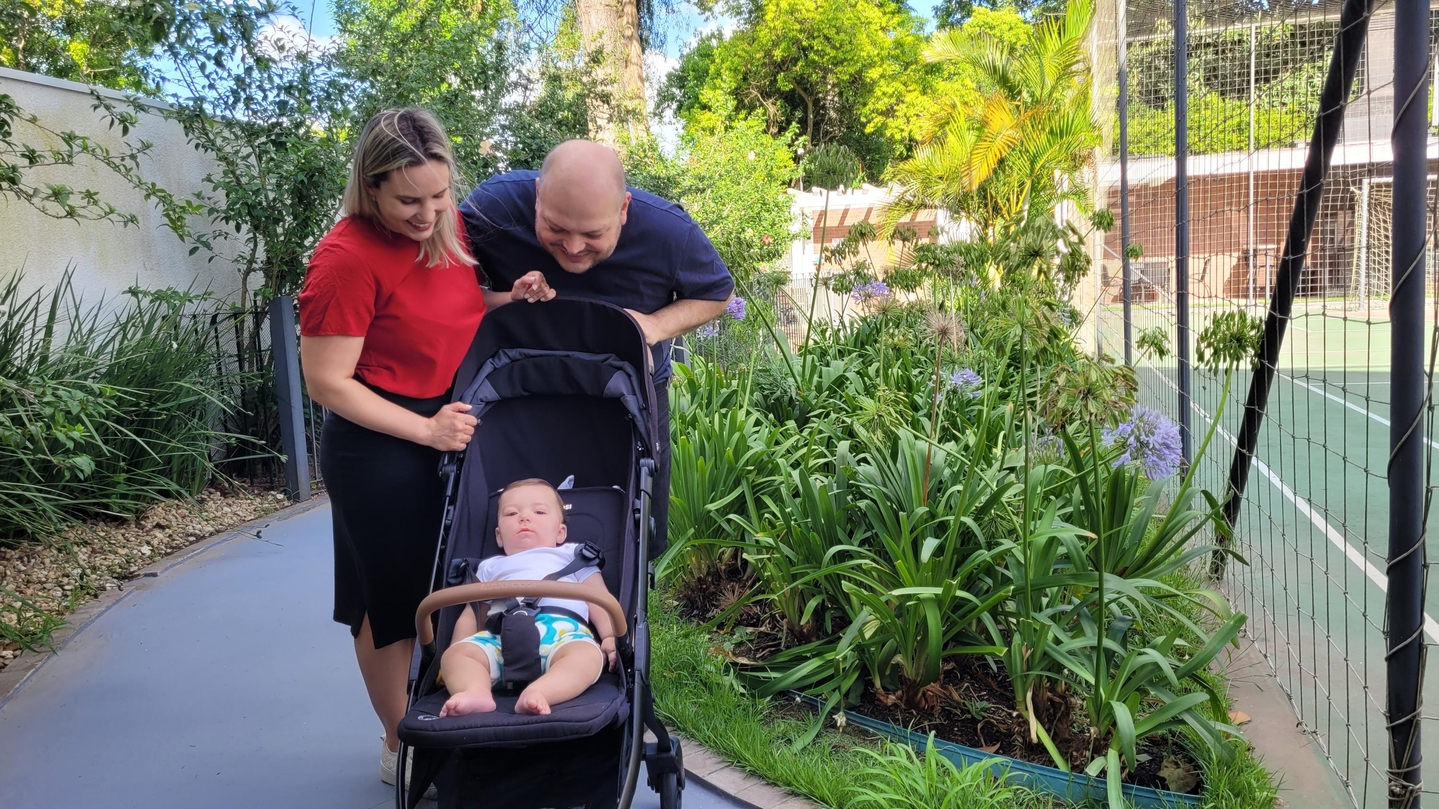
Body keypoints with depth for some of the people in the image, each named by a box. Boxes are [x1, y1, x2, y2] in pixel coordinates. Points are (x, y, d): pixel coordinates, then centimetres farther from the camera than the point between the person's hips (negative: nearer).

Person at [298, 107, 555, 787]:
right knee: (392, 599, 7)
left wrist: (507, 299, -1)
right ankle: (402, 746, 26)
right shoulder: (346, 258, -20)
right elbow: (327, 382, -19)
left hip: (450, 431, 8)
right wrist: (426, 431, -21)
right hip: (379, 448, -7)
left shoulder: (449, 228, 2)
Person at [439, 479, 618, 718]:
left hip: (561, 628, -2)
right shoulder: (491, 567, 39)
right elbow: (471, 616, 31)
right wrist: (456, 651, 13)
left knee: (587, 654, -36)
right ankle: (476, 692, -49)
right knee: (455, 654, -24)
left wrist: (610, 636, 0)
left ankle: (537, 692, -56)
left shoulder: (572, 556, 32)